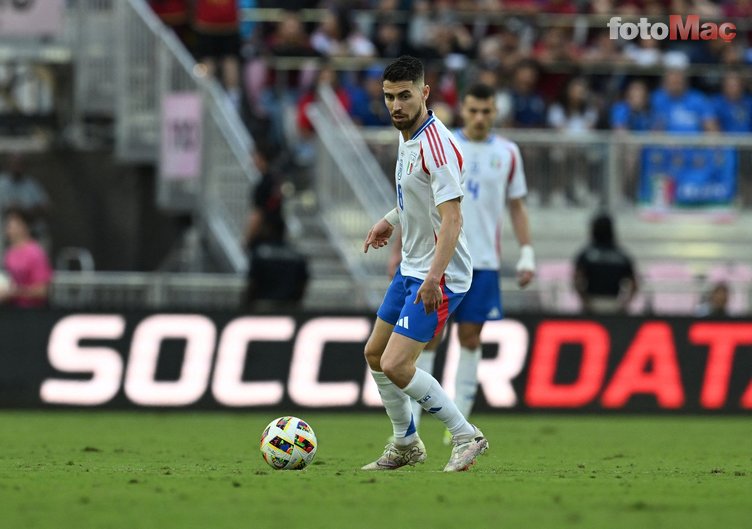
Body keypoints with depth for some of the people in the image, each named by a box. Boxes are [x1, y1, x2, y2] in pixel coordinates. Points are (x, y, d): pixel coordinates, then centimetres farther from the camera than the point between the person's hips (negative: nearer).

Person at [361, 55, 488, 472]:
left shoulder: (436, 144, -22)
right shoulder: (407, 136, 8)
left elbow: (452, 219, -27)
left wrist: (434, 276, -34)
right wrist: (390, 220, 20)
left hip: (437, 277, -10)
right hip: (410, 268, 10)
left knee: (396, 366, -15)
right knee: (375, 354, 16)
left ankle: (467, 437, -2)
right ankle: (406, 445, 31)